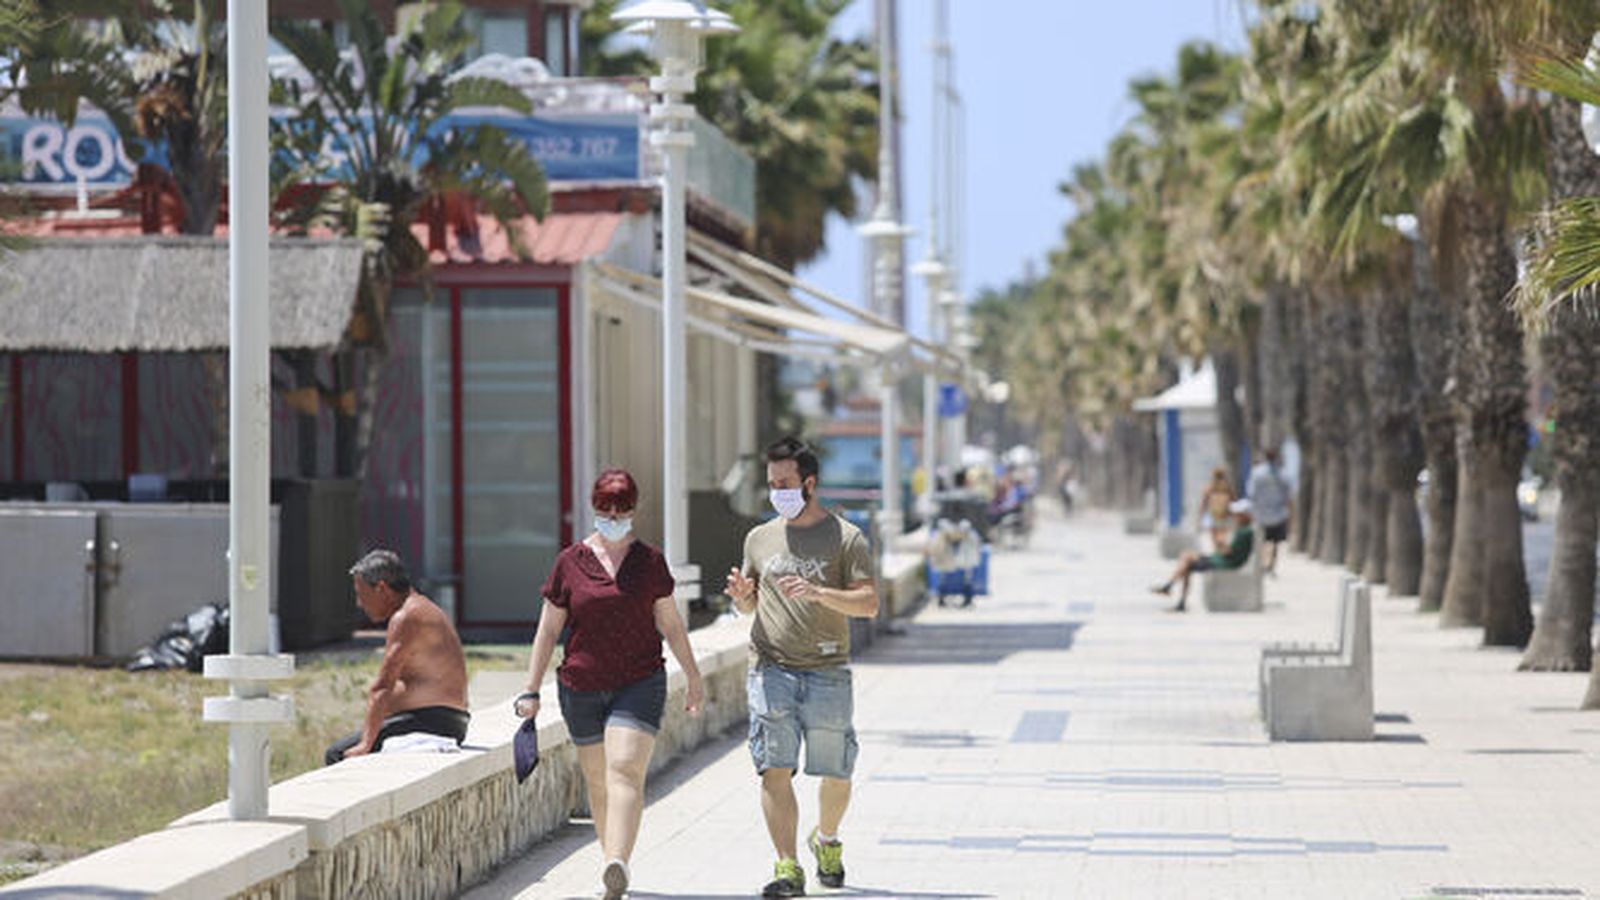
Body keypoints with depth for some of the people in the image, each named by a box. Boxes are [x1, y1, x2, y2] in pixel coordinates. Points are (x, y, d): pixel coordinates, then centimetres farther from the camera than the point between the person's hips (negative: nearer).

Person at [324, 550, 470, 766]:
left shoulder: (406, 618, -13)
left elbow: (382, 687, -19)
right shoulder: (423, 609, 20)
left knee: (337, 755, -14)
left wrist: (365, 745, -22)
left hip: (430, 722, -11)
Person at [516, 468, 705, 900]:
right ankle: (614, 863, 23)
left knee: (625, 770, -18)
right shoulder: (570, 562, 3)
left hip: (640, 683, -2)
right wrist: (531, 691, 4)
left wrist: (694, 678, 16)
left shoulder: (650, 561, 4)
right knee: (597, 782, 9)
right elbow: (548, 630, 7)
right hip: (581, 687, 2)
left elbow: (671, 624, 13)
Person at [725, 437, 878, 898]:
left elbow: (869, 603, -6)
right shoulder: (760, 538, 13)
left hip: (828, 673, -2)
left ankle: (826, 840, 35)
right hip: (771, 669, 2)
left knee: (836, 774, 7)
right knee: (775, 770, -10)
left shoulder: (846, 538, 2)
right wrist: (741, 595, -2)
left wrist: (819, 593, -21)